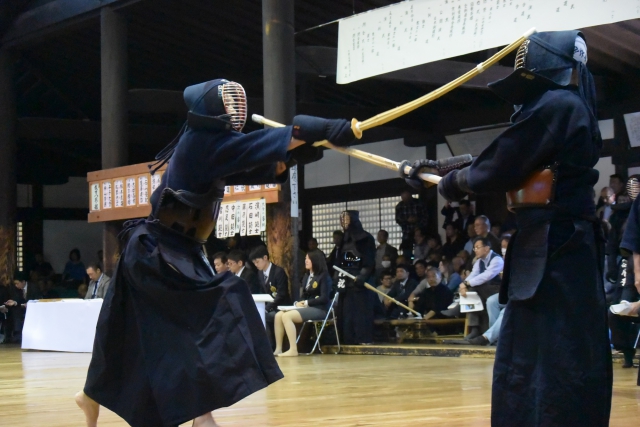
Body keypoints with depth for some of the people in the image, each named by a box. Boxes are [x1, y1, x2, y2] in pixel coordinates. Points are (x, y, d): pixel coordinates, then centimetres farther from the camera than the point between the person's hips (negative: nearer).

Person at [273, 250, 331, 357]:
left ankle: (293, 350, -29)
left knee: (286, 316, -27)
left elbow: (324, 298, -13)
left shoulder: (323, 276, -4)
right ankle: (278, 349, -14)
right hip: (306, 308, 8)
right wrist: (297, 303, -2)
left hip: (319, 309, -8)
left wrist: (307, 303, -14)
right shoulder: (306, 277, 20)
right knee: (278, 315, -12)